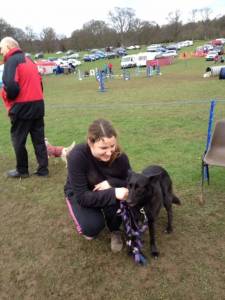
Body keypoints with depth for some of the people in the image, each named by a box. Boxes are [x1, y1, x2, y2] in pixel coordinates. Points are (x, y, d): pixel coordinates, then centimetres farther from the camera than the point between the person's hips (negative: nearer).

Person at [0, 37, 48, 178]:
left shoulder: (11, 60, -8)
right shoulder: (29, 60, 18)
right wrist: (34, 98, 17)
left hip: (22, 106, -8)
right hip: (38, 104, 8)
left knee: (18, 139, 5)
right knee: (39, 139, 9)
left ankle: (22, 170, 15)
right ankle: (43, 169, 13)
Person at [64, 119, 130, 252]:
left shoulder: (120, 157, -25)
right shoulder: (77, 156, -35)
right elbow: (82, 197, -34)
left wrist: (111, 182, -34)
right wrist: (113, 193, -46)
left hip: (107, 189, 2)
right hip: (79, 194, -2)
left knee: (116, 202, -32)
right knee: (92, 226, -26)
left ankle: (115, 231, 0)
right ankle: (87, 227, 12)